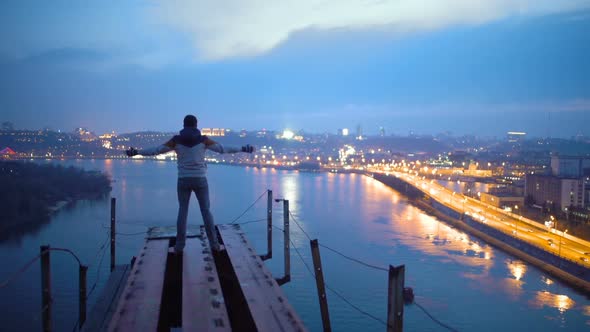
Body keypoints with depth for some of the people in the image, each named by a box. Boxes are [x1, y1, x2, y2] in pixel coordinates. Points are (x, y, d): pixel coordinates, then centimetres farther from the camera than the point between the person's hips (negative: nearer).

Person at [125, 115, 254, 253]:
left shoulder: (177, 140, 0)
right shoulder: (203, 139, -3)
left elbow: (156, 150, 1)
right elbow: (222, 149, -4)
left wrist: (136, 152, 12)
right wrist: (242, 149, 4)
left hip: (183, 180, 1)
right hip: (200, 180, -1)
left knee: (182, 212, 8)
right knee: (206, 211, 5)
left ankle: (179, 246, 6)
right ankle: (214, 244, 6)